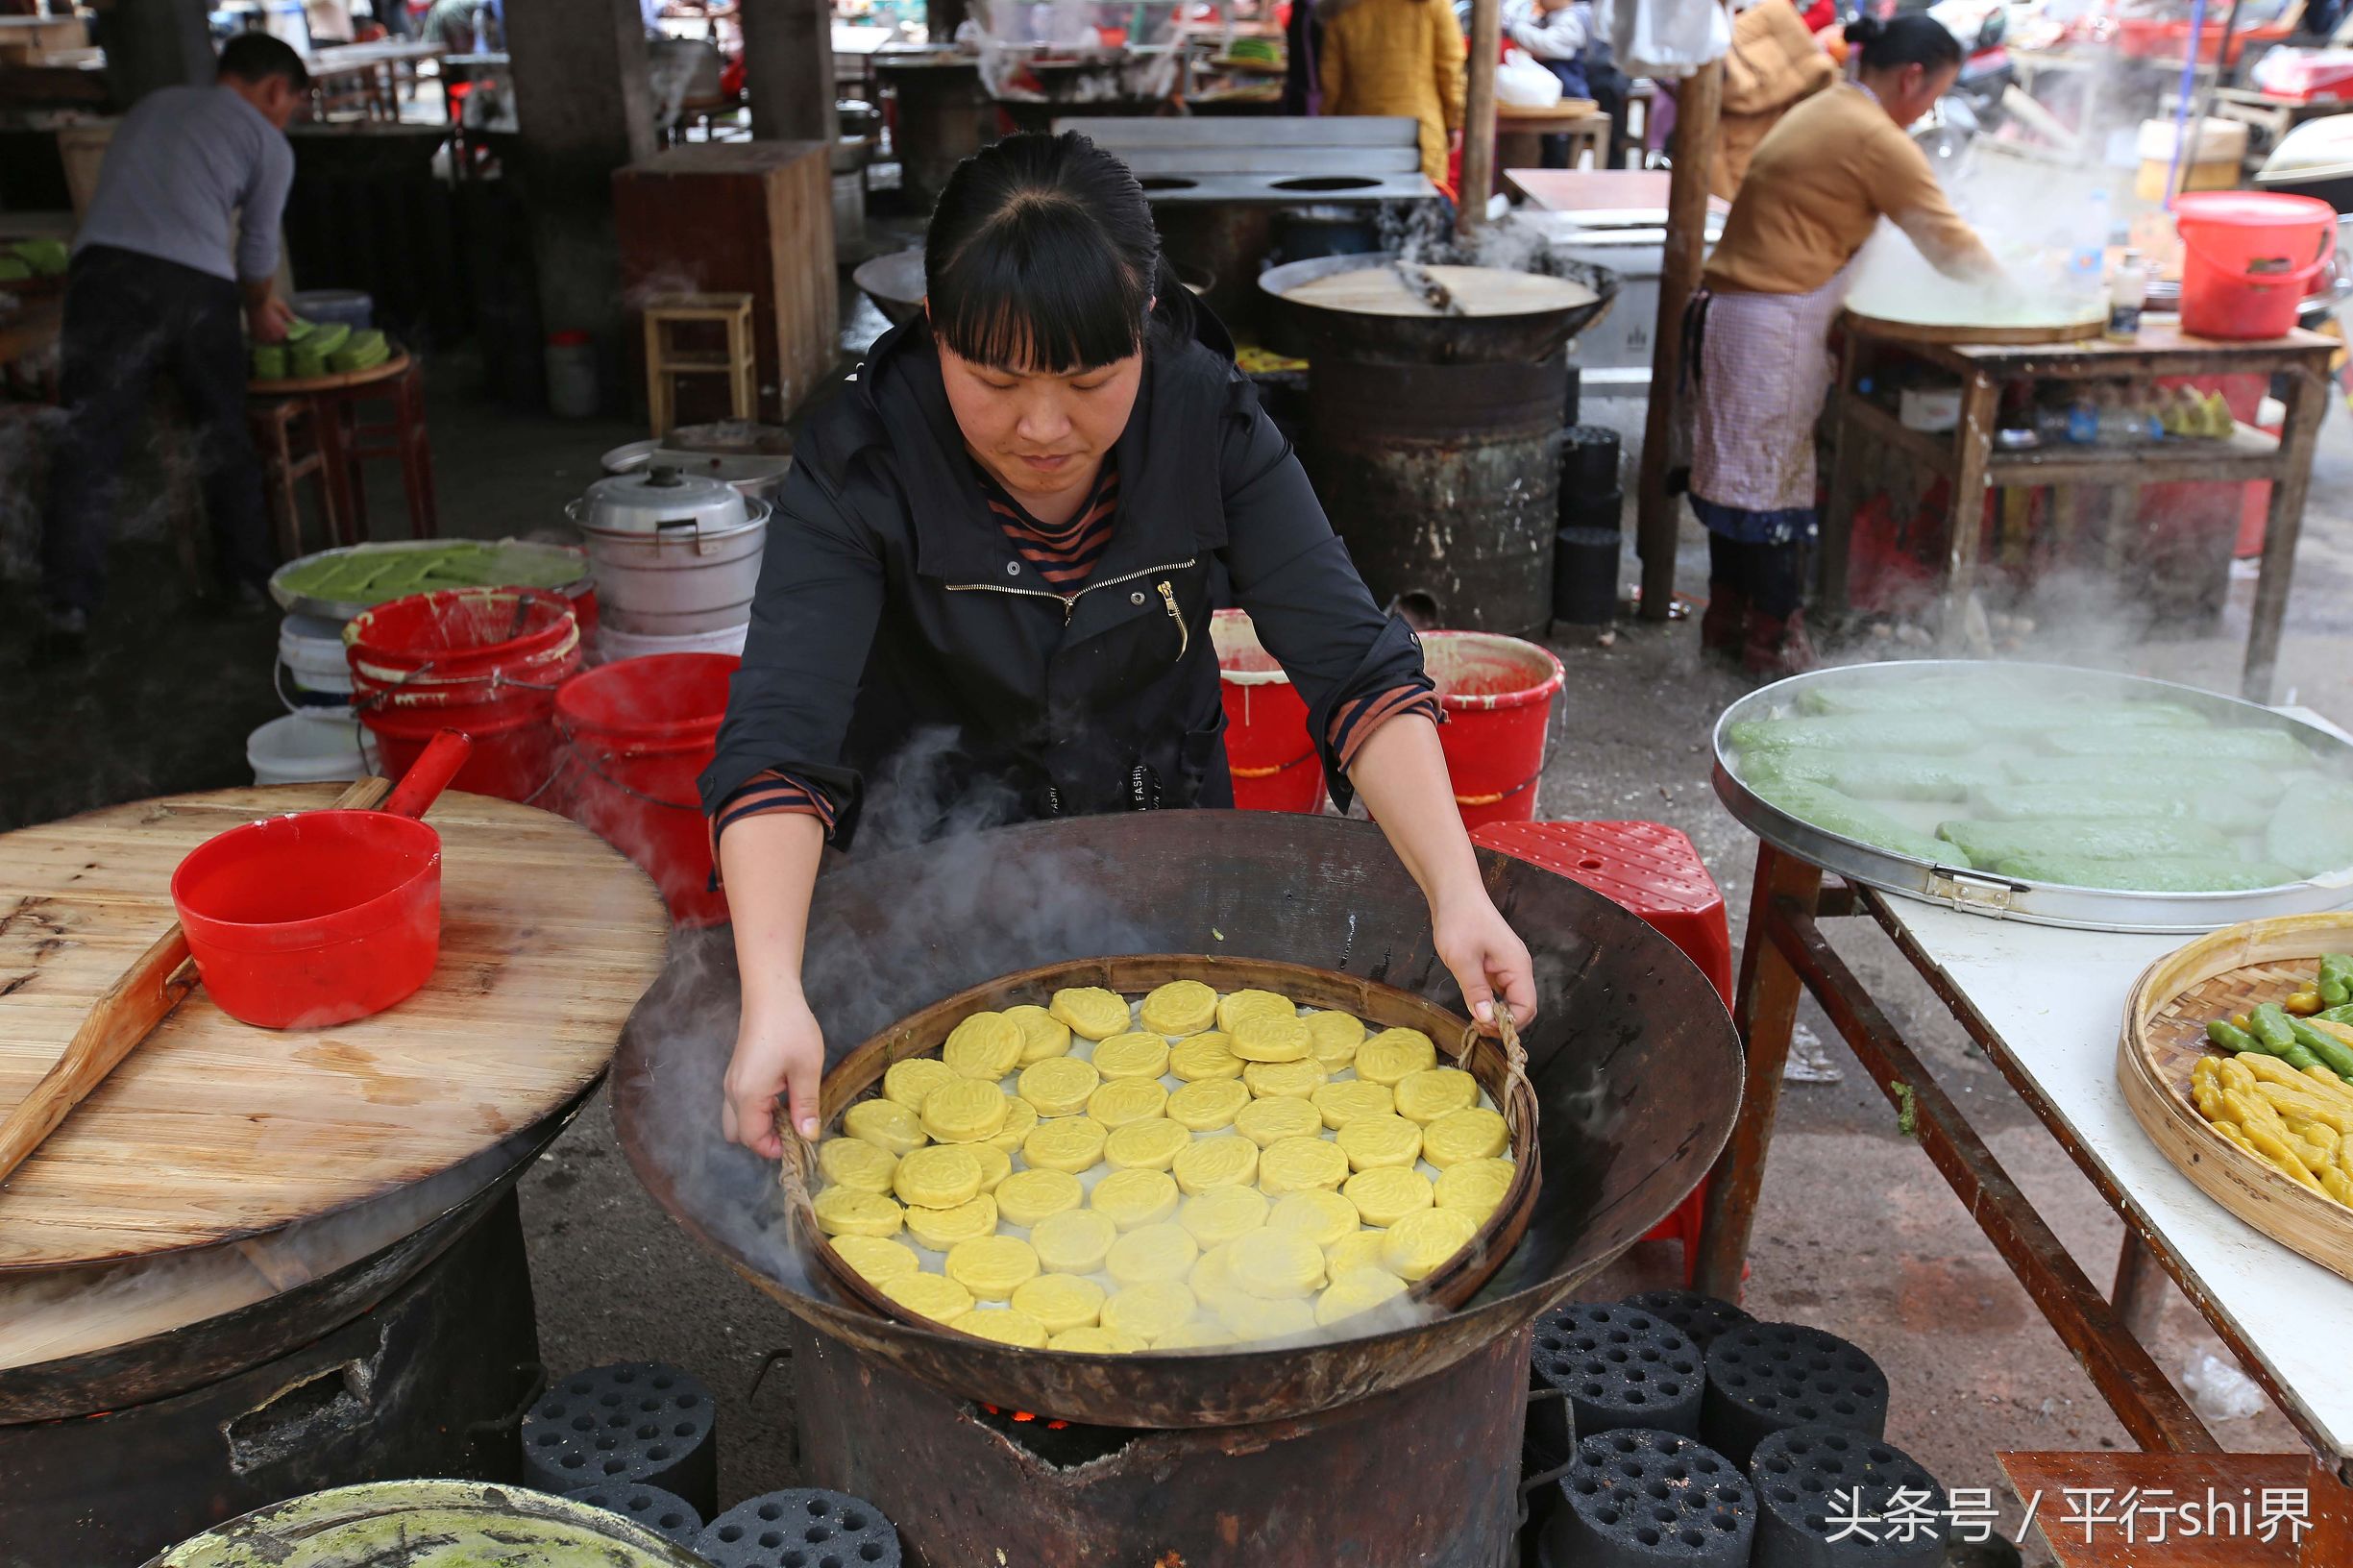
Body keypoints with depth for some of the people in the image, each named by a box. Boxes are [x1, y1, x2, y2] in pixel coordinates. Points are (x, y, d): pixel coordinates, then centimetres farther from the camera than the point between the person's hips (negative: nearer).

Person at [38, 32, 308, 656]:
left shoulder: (153, 105, 28)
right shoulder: (268, 144, 15)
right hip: (196, 283, -2)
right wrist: (260, 310, 39)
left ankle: (69, 608, -7)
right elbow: (258, 248, 17)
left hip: (105, 269, 2)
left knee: (88, 446, 0)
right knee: (225, 441, 15)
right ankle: (251, 581, 23)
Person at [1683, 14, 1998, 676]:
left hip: (1728, 313, 9)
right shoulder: (1878, 140, -11)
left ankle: (1726, 620, 24)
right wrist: (2001, 282, 10)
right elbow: (1946, 240, -8)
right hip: (1772, 329, -9)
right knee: (1769, 479, -2)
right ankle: (1773, 638, 6)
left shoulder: (1821, 111, 18)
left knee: (1739, 471, 14)